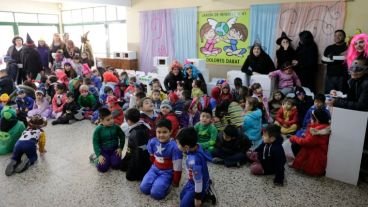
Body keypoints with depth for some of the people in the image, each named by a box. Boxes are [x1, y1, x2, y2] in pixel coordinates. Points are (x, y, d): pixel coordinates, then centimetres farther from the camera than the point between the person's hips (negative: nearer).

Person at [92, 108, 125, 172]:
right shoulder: (98, 130, -13)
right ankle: (98, 158, 15)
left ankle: (111, 158, 14)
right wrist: (99, 155, -19)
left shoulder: (116, 127, -7)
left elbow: (122, 137, 7)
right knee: (102, 168, -17)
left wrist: (120, 148, -1)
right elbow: (96, 143, -10)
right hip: (103, 150, -1)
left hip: (114, 149, 2)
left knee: (116, 165, -19)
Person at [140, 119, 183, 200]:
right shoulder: (152, 142, -10)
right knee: (144, 188, -10)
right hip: (154, 169, 5)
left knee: (155, 193, -20)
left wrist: (175, 182, -8)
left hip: (167, 172, -5)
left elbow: (177, 167, -17)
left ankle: (167, 183, 9)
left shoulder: (174, 147, -26)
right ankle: (157, 181, 16)